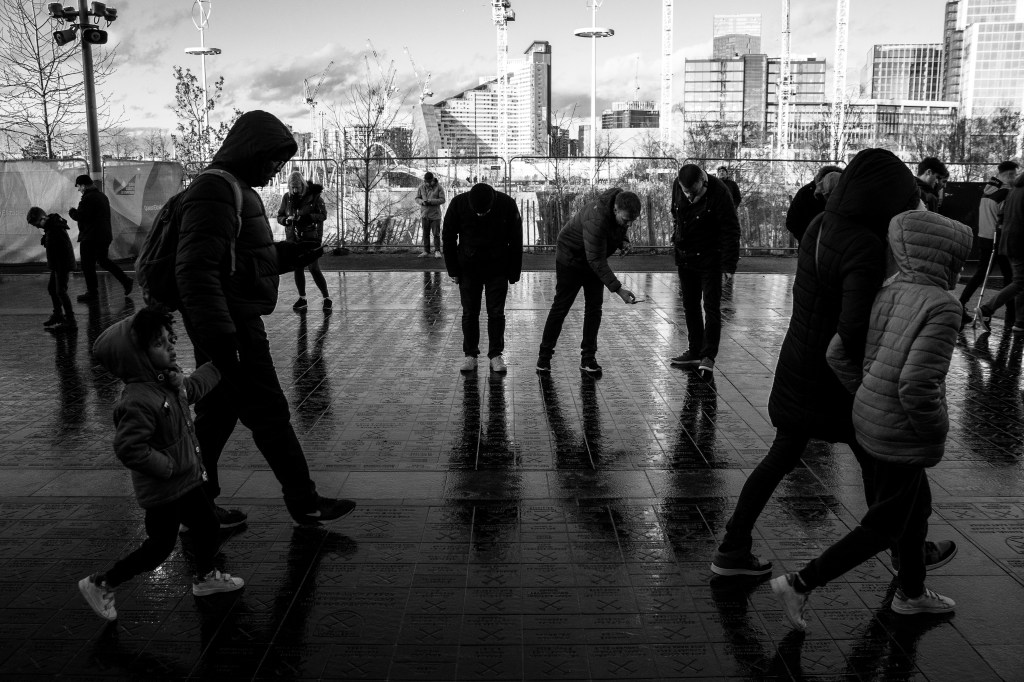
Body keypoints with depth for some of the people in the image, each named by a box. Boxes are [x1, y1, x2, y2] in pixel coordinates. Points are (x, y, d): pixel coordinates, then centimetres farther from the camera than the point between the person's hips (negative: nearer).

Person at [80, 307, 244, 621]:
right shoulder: (140, 401, -31)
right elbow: (128, 448, -34)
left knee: (208, 528, 20)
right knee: (159, 548, 6)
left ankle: (206, 577, 44)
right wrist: (168, 466, -25)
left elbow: (192, 388, 22)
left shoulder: (170, 380, -2)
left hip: (187, 480, 9)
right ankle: (100, 584, 25)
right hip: (163, 492, -9)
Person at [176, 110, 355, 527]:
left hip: (238, 321, 10)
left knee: (217, 415, 15)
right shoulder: (216, 189, -17)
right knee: (269, 414, -1)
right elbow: (197, 269, -25)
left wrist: (291, 254, 9)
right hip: (232, 326, -10)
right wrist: (218, 337, -30)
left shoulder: (238, 188, 17)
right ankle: (304, 503, 11)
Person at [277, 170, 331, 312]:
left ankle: (327, 298, 3)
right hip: (293, 238, 5)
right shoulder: (287, 197, 3)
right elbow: (279, 216, 9)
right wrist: (286, 220, -14)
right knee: (298, 269, 10)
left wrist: (307, 217, -23)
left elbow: (323, 215, -8)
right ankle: (302, 299, 21)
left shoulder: (314, 195, -8)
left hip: (311, 237, -5)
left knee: (314, 269, -8)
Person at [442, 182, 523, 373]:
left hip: (498, 269, -1)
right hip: (468, 269, 1)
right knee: (469, 313, 5)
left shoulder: (507, 204, -16)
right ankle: (470, 354, 17)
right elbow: (448, 237, -2)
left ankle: (496, 354, 13)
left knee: (496, 313, 2)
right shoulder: (459, 204, -15)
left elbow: (515, 241, -5)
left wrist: (514, 272, -3)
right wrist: (453, 270, -2)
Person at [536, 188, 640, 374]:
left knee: (594, 307, 2)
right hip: (571, 258, -7)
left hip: (594, 259, 7)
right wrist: (618, 289, -41)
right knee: (560, 307, 0)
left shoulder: (622, 213, -15)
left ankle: (588, 358, 9)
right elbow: (597, 261, -38)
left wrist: (624, 240, -12)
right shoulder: (596, 220, -39)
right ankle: (544, 356, 12)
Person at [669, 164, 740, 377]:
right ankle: (694, 352, 20)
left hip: (709, 257, -6)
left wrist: (729, 265, -20)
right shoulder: (677, 186, -6)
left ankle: (708, 356, 0)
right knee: (689, 305, 11)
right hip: (684, 256, 6)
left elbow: (730, 231, -19)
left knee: (711, 306, -5)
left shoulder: (718, 193, -22)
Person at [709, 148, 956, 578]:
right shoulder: (864, 247, -25)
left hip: (798, 366, 7)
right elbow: (853, 329, -31)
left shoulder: (820, 225, -1)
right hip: (835, 377, -7)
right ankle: (905, 550, 38)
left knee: (782, 455, 17)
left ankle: (732, 550, 20)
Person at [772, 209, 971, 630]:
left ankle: (911, 593, 44)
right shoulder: (941, 307, -20)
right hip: (901, 438, -8)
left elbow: (838, 353, 3)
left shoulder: (885, 293, 2)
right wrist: (935, 433, -12)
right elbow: (918, 383, -29)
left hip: (869, 420, 8)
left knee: (916, 508, 26)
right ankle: (799, 584, 9)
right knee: (884, 527, 9)